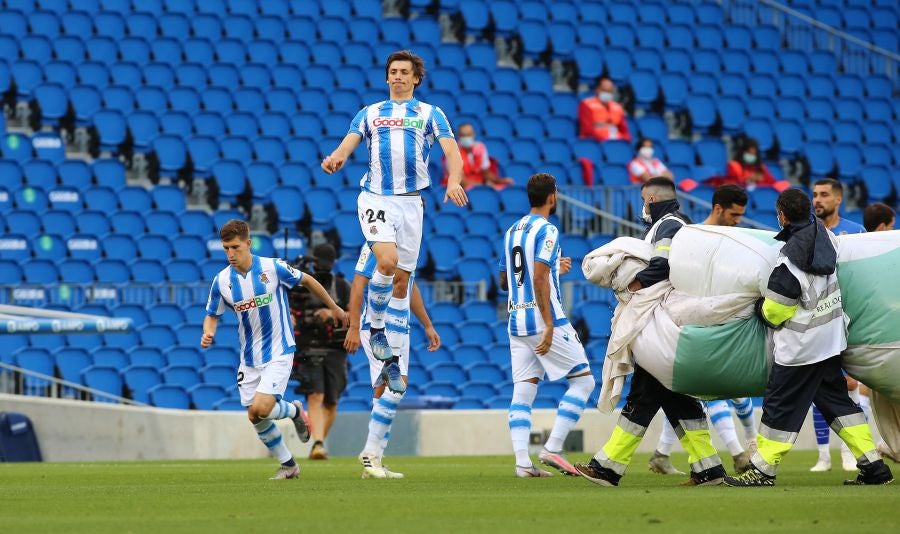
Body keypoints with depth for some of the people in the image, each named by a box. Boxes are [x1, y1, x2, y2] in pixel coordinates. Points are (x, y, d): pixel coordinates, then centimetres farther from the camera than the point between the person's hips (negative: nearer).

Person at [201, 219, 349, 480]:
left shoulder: (272, 268, -13)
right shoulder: (222, 281, -5)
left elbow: (307, 281, 3)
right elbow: (212, 315, 8)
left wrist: (334, 308, 14)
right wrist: (208, 334, -16)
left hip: (278, 352, -4)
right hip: (249, 358, 4)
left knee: (261, 409, -20)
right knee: (255, 417, 4)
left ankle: (294, 410, 14)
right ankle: (288, 465, 25)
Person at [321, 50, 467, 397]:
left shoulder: (431, 114, 11)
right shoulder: (370, 113, 14)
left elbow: (451, 150, -2)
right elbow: (347, 145, 3)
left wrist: (454, 181, -23)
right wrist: (334, 159, -23)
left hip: (411, 201, 1)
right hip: (375, 198, -1)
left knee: (401, 281, 4)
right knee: (387, 261, -24)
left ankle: (393, 360, 10)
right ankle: (375, 327, 0)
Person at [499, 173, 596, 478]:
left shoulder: (511, 232, 15)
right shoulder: (546, 231, -9)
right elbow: (539, 280, -18)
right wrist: (549, 326, -20)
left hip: (517, 323, 7)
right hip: (543, 319, -7)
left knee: (522, 392, 4)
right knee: (583, 380, 2)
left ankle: (522, 461, -6)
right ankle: (553, 448, -7)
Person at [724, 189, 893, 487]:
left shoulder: (789, 264, -25)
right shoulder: (825, 237, -3)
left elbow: (774, 312, -19)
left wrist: (762, 309, 6)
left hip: (801, 348, -8)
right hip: (830, 340, 8)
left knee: (780, 404, 2)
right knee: (835, 399, 15)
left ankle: (763, 469, 10)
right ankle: (872, 465, 13)